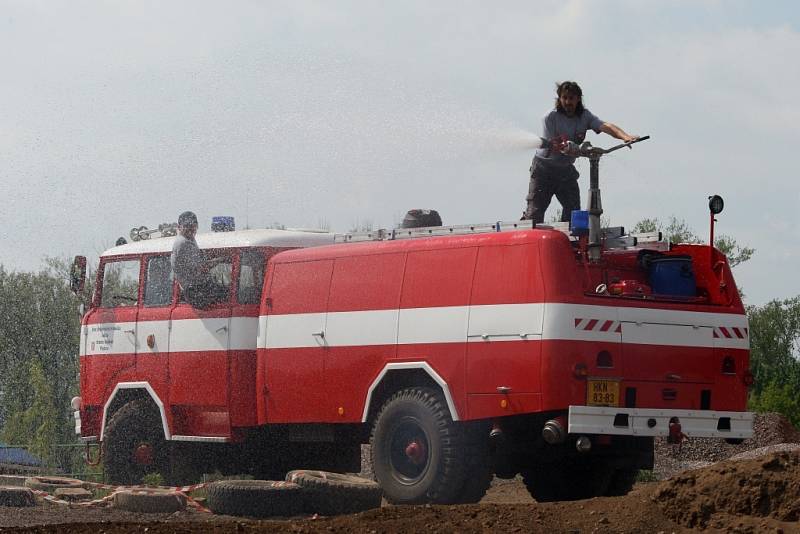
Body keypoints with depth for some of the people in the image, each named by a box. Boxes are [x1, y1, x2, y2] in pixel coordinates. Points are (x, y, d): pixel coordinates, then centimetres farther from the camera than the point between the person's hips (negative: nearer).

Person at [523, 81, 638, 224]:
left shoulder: (584, 116, -3)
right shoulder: (550, 118, -14)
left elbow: (605, 126, -20)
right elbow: (553, 146, -21)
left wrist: (625, 136, -41)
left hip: (566, 169, 4)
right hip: (544, 168, -4)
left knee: (573, 210, -8)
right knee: (535, 212, -10)